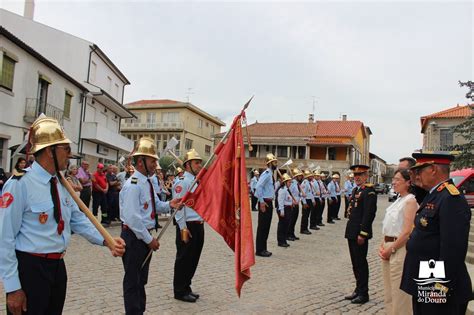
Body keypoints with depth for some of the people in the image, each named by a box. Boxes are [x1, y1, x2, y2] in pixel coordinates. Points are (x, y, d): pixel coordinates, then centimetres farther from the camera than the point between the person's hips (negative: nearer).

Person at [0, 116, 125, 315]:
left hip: (57, 266, 8)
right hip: (30, 268, -7)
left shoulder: (62, 184, 6)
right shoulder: (20, 183, -18)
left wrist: (106, 240, -8)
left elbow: (78, 221, 9)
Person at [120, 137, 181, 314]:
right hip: (135, 237, -10)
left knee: (141, 279, 21)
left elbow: (154, 205, 17)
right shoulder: (133, 185, -22)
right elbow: (132, 218, -26)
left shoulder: (147, 183, 9)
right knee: (132, 281, 4)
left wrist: (169, 205, -3)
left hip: (145, 236, 10)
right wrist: (149, 239, -19)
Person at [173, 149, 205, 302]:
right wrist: (183, 228, -19)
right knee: (184, 259, 3)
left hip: (199, 225, 9)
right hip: (188, 226, -8)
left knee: (194, 258, 16)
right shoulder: (182, 181, -12)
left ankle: (186, 288, 29)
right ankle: (180, 291, 16)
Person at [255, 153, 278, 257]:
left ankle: (263, 249, 21)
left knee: (266, 226, 13)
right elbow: (258, 187, -24)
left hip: (269, 202, 10)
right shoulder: (266, 174, -14)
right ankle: (259, 250, 3)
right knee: (262, 226, -4)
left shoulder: (271, 174, 15)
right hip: (264, 203, -10)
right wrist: (262, 202, -22)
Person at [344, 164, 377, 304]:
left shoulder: (369, 192, -14)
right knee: (355, 262, 16)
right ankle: (358, 289, 28)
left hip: (360, 234, -9)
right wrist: (350, 231, 16)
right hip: (352, 233, 9)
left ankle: (363, 294, 12)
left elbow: (369, 214, -20)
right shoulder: (355, 190, 15)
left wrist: (362, 234, -21)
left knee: (361, 263, 1)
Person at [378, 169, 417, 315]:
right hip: (389, 248, 9)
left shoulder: (410, 201, -13)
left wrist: (391, 249, -15)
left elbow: (407, 232, -20)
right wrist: (383, 246, 5)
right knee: (388, 290, 18)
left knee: (399, 292, 2)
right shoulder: (398, 200, 13)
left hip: (400, 250, -9)